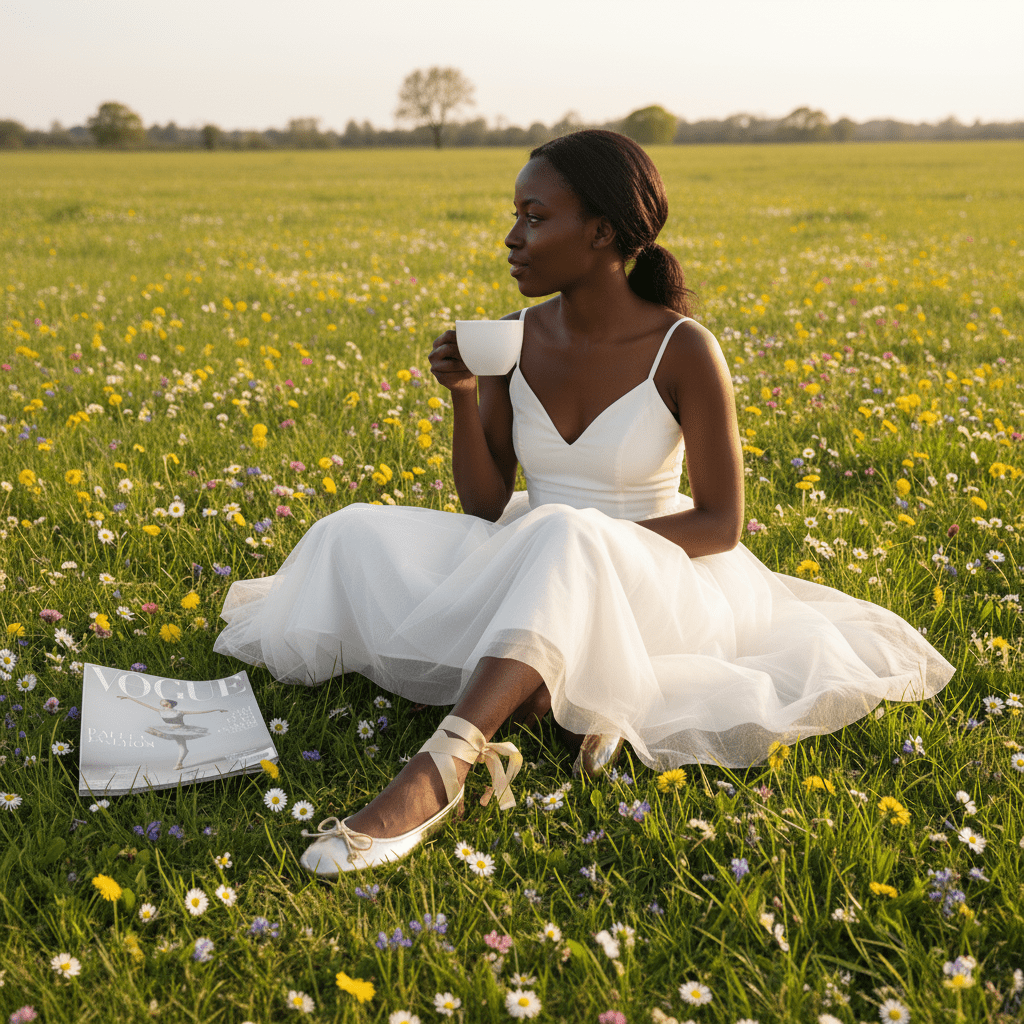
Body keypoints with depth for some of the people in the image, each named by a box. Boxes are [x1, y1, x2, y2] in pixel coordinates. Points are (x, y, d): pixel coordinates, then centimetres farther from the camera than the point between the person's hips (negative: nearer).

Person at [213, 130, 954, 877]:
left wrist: (596, 540, -22)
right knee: (355, 538, -14)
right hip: (529, 571, 5)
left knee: (561, 541, -40)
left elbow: (721, 524, -10)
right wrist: (463, 395, -16)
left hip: (642, 582, -5)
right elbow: (485, 506, 0)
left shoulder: (684, 350, -14)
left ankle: (440, 769, -51)